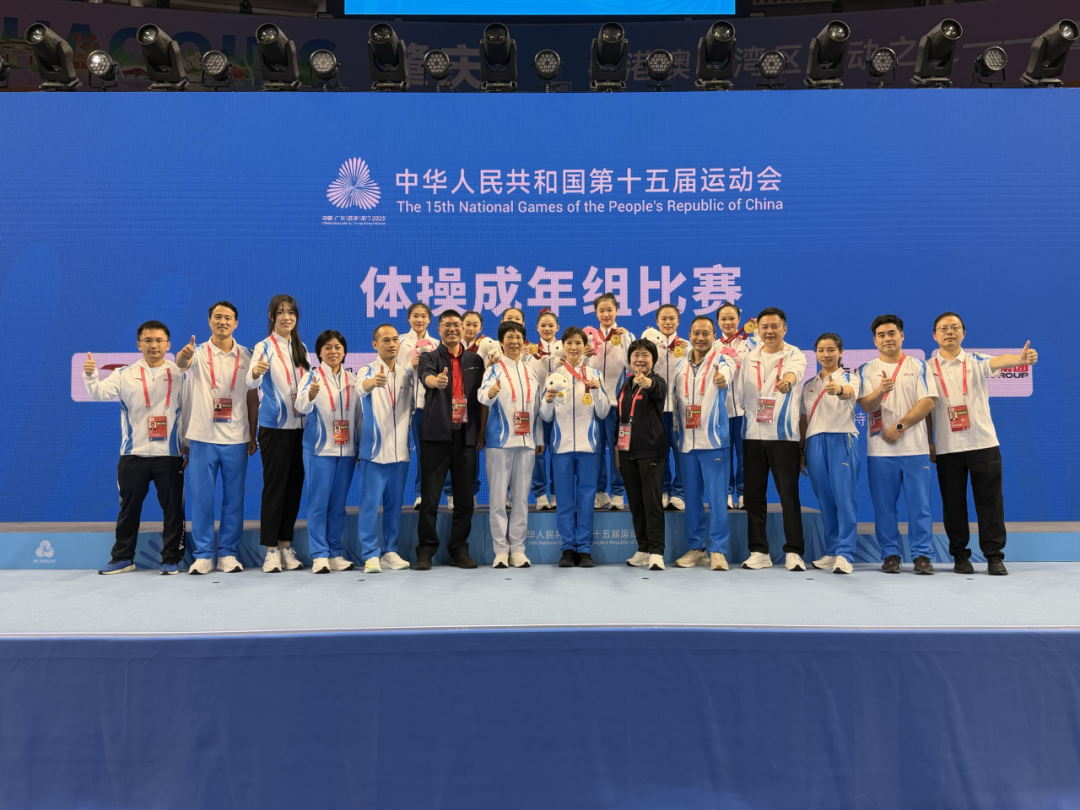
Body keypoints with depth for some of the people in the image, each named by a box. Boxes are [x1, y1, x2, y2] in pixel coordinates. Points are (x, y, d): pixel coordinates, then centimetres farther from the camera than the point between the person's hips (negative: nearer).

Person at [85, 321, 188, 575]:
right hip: (133, 455, 1)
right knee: (129, 509, 11)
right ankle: (123, 558, 25)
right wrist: (90, 376, -28)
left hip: (170, 455, -1)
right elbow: (100, 393, -7)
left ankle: (171, 559, 15)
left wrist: (189, 446, 3)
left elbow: (189, 411, 5)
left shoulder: (180, 374, 4)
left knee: (173, 509, 3)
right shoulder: (125, 374, 6)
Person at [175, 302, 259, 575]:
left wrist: (253, 436, 6)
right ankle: (203, 555, 14)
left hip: (236, 439, 1)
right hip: (203, 438, -1)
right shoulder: (199, 353, 1)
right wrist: (184, 355, -47)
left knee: (234, 498, 6)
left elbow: (252, 398, 9)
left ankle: (228, 553, 17)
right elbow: (182, 364, -23)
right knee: (201, 498, 3)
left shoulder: (246, 356, 6)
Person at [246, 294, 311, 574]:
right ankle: (271, 550, 6)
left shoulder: (301, 348, 11)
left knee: (294, 484, 8)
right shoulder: (264, 347, -5)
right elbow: (251, 382, -21)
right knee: (274, 485, -2)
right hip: (274, 425, -5)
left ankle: (286, 546, 18)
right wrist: (256, 372, -42)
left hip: (300, 425, 5)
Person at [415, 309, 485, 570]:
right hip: (436, 435, -2)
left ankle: (459, 550, 17)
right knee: (430, 498, -1)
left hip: (466, 435, 3)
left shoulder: (475, 360, 13)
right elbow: (426, 376, -19)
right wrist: (436, 381, -42)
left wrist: (482, 429, 4)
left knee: (465, 498, 5)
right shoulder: (429, 357, 4)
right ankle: (425, 551, 8)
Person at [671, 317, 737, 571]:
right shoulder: (680, 365, 12)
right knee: (692, 497, 9)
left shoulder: (722, 360, -2)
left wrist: (722, 379, -50)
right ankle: (695, 548, 19)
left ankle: (718, 550, 5)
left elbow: (726, 373, -27)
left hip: (714, 440, -4)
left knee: (717, 497, -4)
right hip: (687, 441, 5)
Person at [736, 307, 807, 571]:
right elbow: (740, 394, 15)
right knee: (754, 494, 5)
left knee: (789, 494, -2)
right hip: (753, 434, 4)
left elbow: (794, 371, -24)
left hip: (784, 435, -3)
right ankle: (759, 552, 15)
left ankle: (793, 552, 8)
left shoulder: (794, 355, 0)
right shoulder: (749, 358, 12)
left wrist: (787, 380, -45)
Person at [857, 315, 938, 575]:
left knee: (919, 504, 1)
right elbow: (866, 405, -3)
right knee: (884, 506, 4)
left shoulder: (918, 366, 8)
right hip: (880, 449, 1)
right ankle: (891, 555, 13)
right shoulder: (867, 370, 8)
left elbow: (928, 402, -2)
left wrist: (900, 427, -11)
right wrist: (880, 390, -24)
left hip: (915, 447, 0)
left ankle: (922, 555, 10)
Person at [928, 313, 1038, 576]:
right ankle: (960, 556, 18)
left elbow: (998, 361, -22)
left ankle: (994, 556, 13)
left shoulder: (976, 361, 1)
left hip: (983, 444, -1)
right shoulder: (927, 368, 4)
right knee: (953, 504, 6)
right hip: (947, 449, 1)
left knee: (990, 502, 2)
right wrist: (929, 441, 1)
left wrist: (1021, 358, -44)